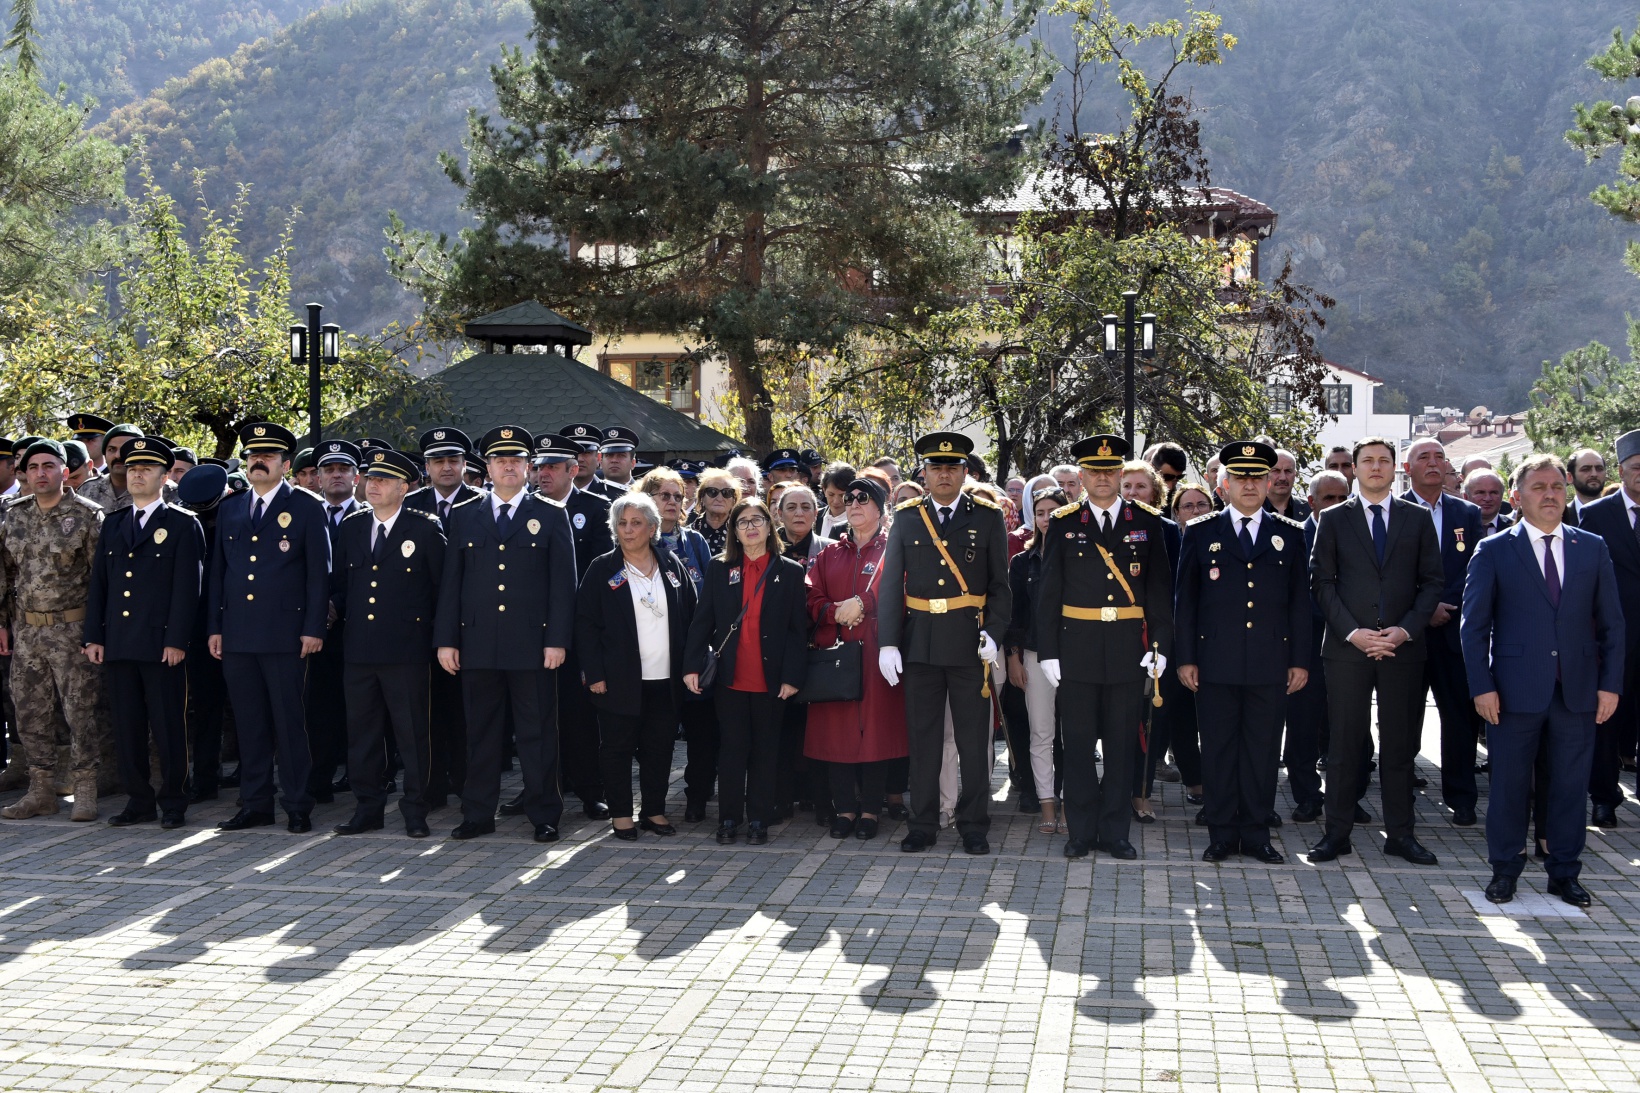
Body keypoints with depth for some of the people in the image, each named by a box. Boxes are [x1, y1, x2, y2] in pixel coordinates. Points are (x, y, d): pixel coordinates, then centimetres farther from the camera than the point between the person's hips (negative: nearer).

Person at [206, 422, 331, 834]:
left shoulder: (307, 508, 1)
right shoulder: (229, 509, 16)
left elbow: (319, 572, -2)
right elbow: (217, 571, 17)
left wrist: (313, 628, -9)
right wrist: (214, 627, 10)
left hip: (285, 635, -5)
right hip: (237, 635, 5)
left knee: (289, 722, -1)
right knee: (249, 723, 8)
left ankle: (297, 807, 6)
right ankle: (255, 804, 16)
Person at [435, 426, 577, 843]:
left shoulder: (551, 517, 5)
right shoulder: (463, 516, 11)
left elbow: (563, 583, 1)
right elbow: (450, 582, 10)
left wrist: (557, 640, -7)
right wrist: (446, 639, 3)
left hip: (532, 644, -2)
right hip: (477, 644, 2)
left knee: (538, 734, 2)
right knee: (480, 734, 8)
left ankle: (544, 816, 11)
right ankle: (478, 815, 17)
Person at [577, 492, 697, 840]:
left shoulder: (672, 565, 6)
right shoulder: (602, 569, -1)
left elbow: (690, 617, 10)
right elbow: (585, 624, -3)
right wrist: (594, 673, -9)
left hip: (665, 680, 3)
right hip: (619, 678, -2)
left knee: (659, 748, 9)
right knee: (617, 748, 4)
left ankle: (654, 811, 22)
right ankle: (621, 814, 16)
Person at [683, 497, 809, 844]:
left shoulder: (790, 572, 3)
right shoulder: (719, 568, 6)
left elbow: (798, 629, 0)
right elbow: (702, 620, 3)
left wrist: (793, 676, -7)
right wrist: (692, 665, -6)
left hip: (770, 679, 0)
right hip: (730, 676, 1)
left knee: (765, 749, 6)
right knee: (732, 748, 5)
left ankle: (759, 819, 14)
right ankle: (729, 819, 13)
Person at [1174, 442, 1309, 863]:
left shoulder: (1290, 534, 8)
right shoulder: (1201, 532, 5)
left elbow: (1300, 602, 9)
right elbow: (1185, 600, 5)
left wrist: (1300, 660, 4)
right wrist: (1185, 658, 0)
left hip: (1270, 665, 1)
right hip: (1216, 664, -1)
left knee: (1264, 749, 6)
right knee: (1218, 748, 4)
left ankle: (1256, 833, 17)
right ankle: (1222, 834, 14)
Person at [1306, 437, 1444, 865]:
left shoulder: (1418, 518, 9)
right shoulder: (1333, 519, 6)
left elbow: (1432, 581, 6)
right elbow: (1322, 583, 1)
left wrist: (1406, 629, -7)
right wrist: (1352, 632, -10)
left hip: (1403, 648, 1)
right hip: (1347, 648, -1)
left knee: (1399, 745, 7)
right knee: (1344, 743, 2)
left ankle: (1400, 834, 15)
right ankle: (1337, 832, 9)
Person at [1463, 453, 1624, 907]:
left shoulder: (1592, 548, 8)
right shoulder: (1493, 551, 0)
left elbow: (1612, 623, 8)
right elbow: (1474, 625, -1)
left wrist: (1610, 683, 1)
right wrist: (1481, 686, -8)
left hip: (1579, 691, 2)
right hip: (1516, 690, -2)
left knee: (1571, 784, 9)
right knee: (1509, 784, 5)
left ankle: (1564, 872, 23)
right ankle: (1505, 868, 20)